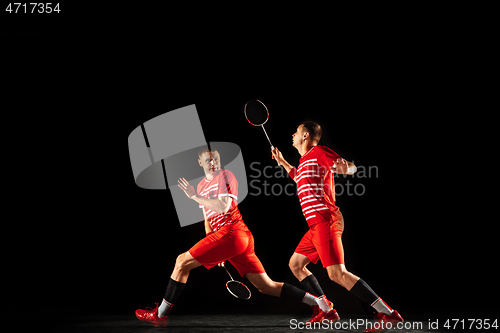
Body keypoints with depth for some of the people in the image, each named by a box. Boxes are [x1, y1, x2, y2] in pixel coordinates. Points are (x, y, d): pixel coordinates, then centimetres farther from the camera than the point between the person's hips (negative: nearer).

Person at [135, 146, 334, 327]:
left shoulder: (225, 175, 0)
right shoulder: (202, 185, 25)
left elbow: (223, 207, -16)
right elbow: (208, 219, 26)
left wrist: (194, 196, -12)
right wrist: (213, 252, 20)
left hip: (231, 232, -9)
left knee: (182, 262, -6)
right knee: (266, 286, 6)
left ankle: (160, 315, 0)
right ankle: (315, 301, 6)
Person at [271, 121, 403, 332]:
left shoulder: (318, 152, -4)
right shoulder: (305, 160, 23)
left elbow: (352, 167, -16)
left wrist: (345, 168, -39)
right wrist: (282, 162, 45)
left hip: (326, 221, -10)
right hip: (316, 225, 10)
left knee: (337, 274, -21)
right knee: (295, 264, 17)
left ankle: (388, 314, -24)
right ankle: (326, 309, 16)